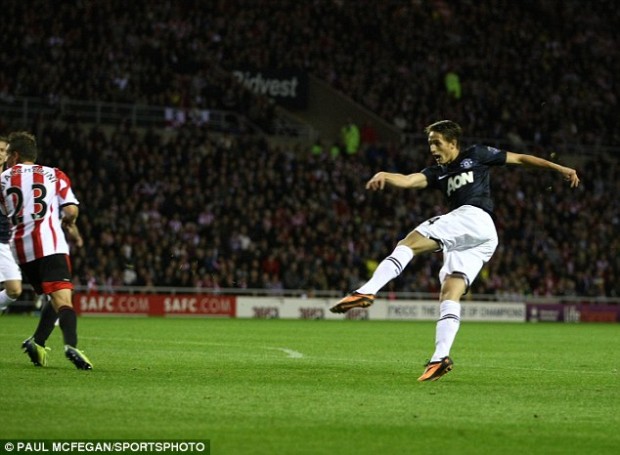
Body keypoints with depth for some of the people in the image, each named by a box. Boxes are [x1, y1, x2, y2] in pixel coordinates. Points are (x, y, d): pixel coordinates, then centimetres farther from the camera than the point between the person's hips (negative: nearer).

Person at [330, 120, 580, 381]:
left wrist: (560, 169, 17)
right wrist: (385, 176, -15)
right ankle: (441, 358, -16)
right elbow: (410, 180, 7)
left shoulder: (476, 156, 14)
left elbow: (520, 159, 20)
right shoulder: (437, 173, 27)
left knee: (410, 242, -20)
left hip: (475, 217, -7)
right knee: (449, 293, -6)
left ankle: (367, 291, -35)